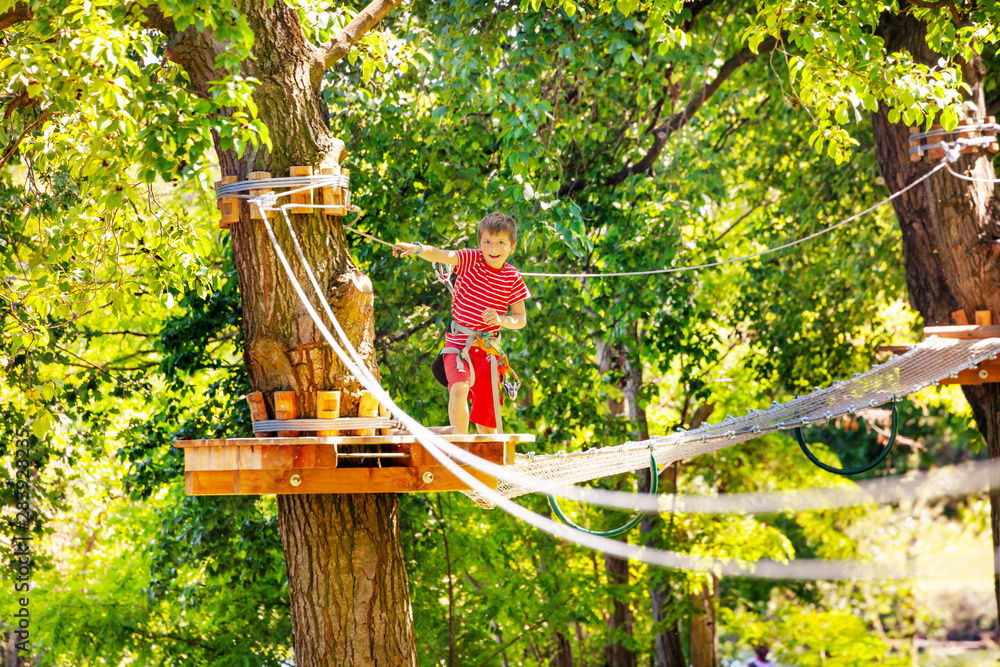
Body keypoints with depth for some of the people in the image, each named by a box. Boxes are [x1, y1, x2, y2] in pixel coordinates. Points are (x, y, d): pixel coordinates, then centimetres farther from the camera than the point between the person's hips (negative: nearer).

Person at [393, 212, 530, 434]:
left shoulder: (513, 279, 0)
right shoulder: (470, 260, -7)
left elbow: (521, 319, 4)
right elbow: (440, 255, -25)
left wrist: (502, 320, -18)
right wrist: (418, 248, -46)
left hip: (488, 349, 3)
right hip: (459, 343, -3)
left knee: (486, 418, 8)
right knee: (459, 388, -30)